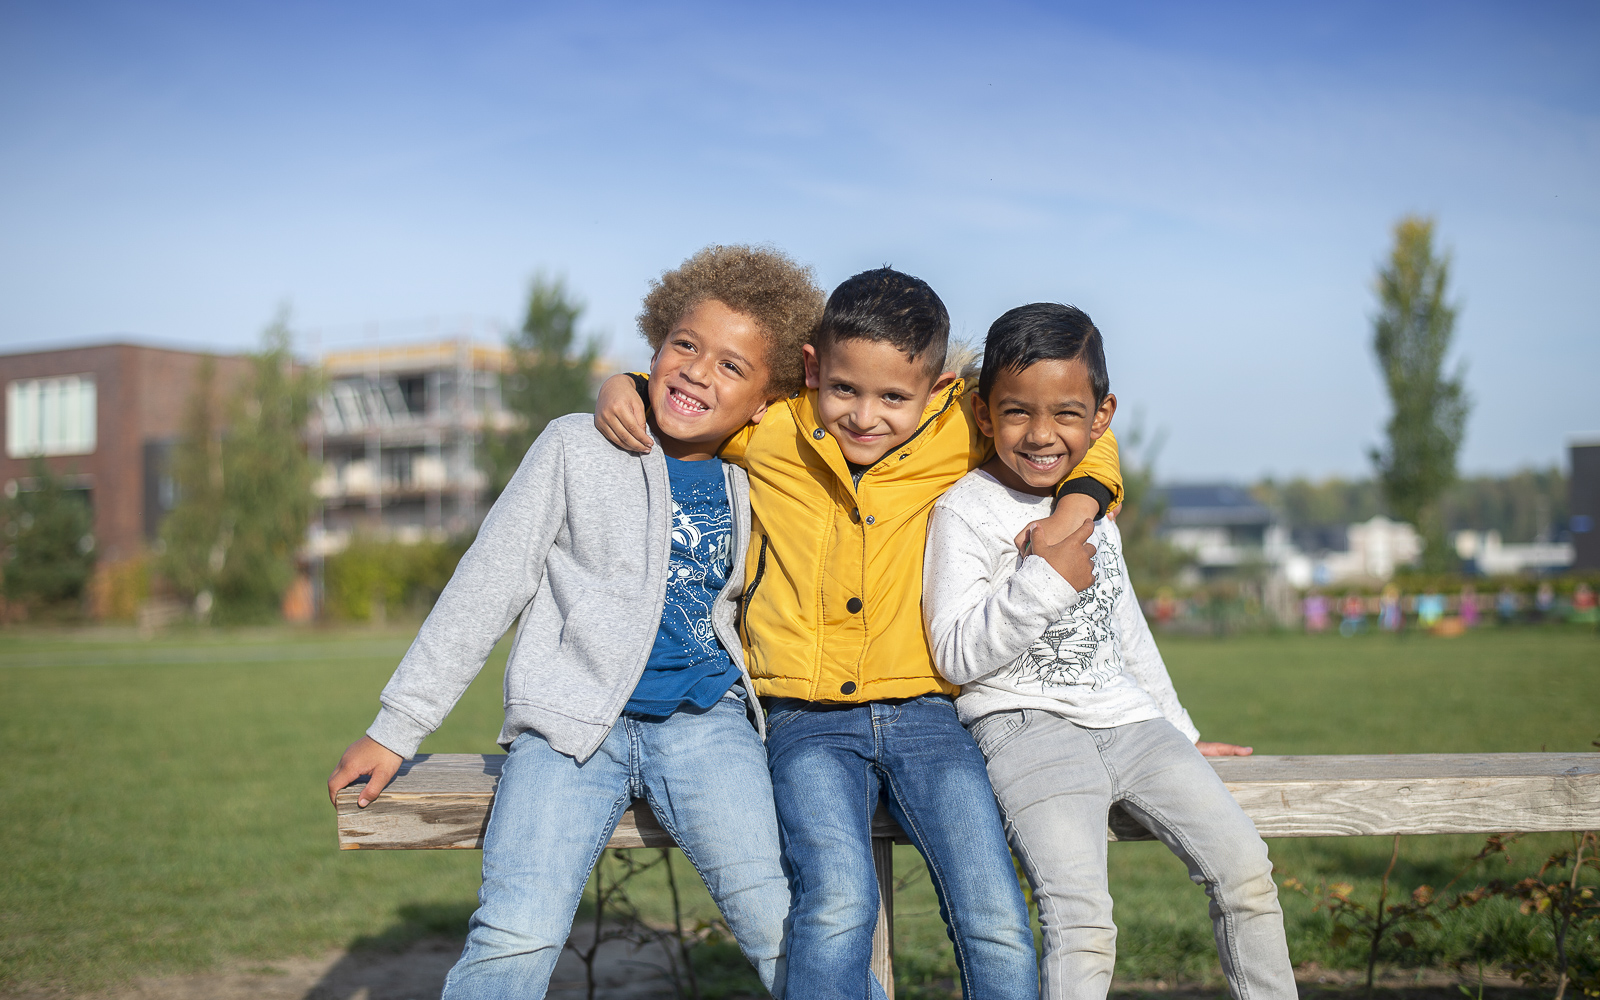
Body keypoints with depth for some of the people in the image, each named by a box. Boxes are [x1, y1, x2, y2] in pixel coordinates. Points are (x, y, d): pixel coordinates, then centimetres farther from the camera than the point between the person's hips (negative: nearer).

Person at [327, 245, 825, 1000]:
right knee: (515, 937, -22)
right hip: (572, 717, -2)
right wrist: (397, 727, 4)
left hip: (706, 719, 2)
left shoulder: (753, 485, 11)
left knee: (781, 924, -19)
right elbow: (488, 582, 5)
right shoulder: (579, 446, 4)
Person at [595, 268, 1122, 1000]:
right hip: (808, 722, -1)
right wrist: (618, 389, 3)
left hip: (926, 714, 1)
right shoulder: (766, 430, 5)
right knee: (837, 903, -28)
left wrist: (1077, 506, 4)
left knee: (999, 925, -15)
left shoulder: (960, 429, 6)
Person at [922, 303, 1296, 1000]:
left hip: (1126, 720, 6)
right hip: (1027, 726, -6)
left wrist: (1180, 731, 30)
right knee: (1083, 925, -25)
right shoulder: (967, 512, -6)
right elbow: (956, 655, -13)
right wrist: (1046, 578, -19)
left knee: (1245, 870, -6)